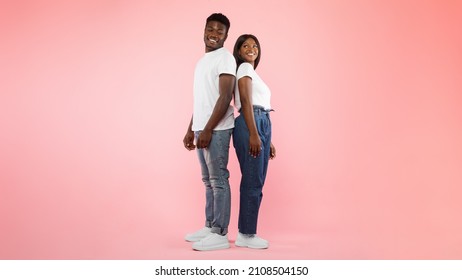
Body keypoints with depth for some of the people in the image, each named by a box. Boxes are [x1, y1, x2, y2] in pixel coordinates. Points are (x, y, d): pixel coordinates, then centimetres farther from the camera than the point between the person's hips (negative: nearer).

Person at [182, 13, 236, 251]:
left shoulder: (225, 58, -7)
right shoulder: (202, 60, 20)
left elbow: (225, 98, -16)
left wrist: (208, 130, -20)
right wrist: (191, 130, 19)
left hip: (216, 130, -9)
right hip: (201, 129, 9)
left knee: (218, 180, -5)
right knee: (208, 181, 12)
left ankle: (220, 234, 1)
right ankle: (209, 227, 22)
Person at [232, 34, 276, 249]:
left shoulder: (252, 72, 27)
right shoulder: (244, 68, 0)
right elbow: (246, 101, -13)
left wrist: (267, 140, 21)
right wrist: (253, 134, -21)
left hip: (261, 125, 10)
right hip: (251, 126, -10)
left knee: (255, 182, 10)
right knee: (252, 182, -7)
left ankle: (245, 232, 17)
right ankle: (246, 235, 1)